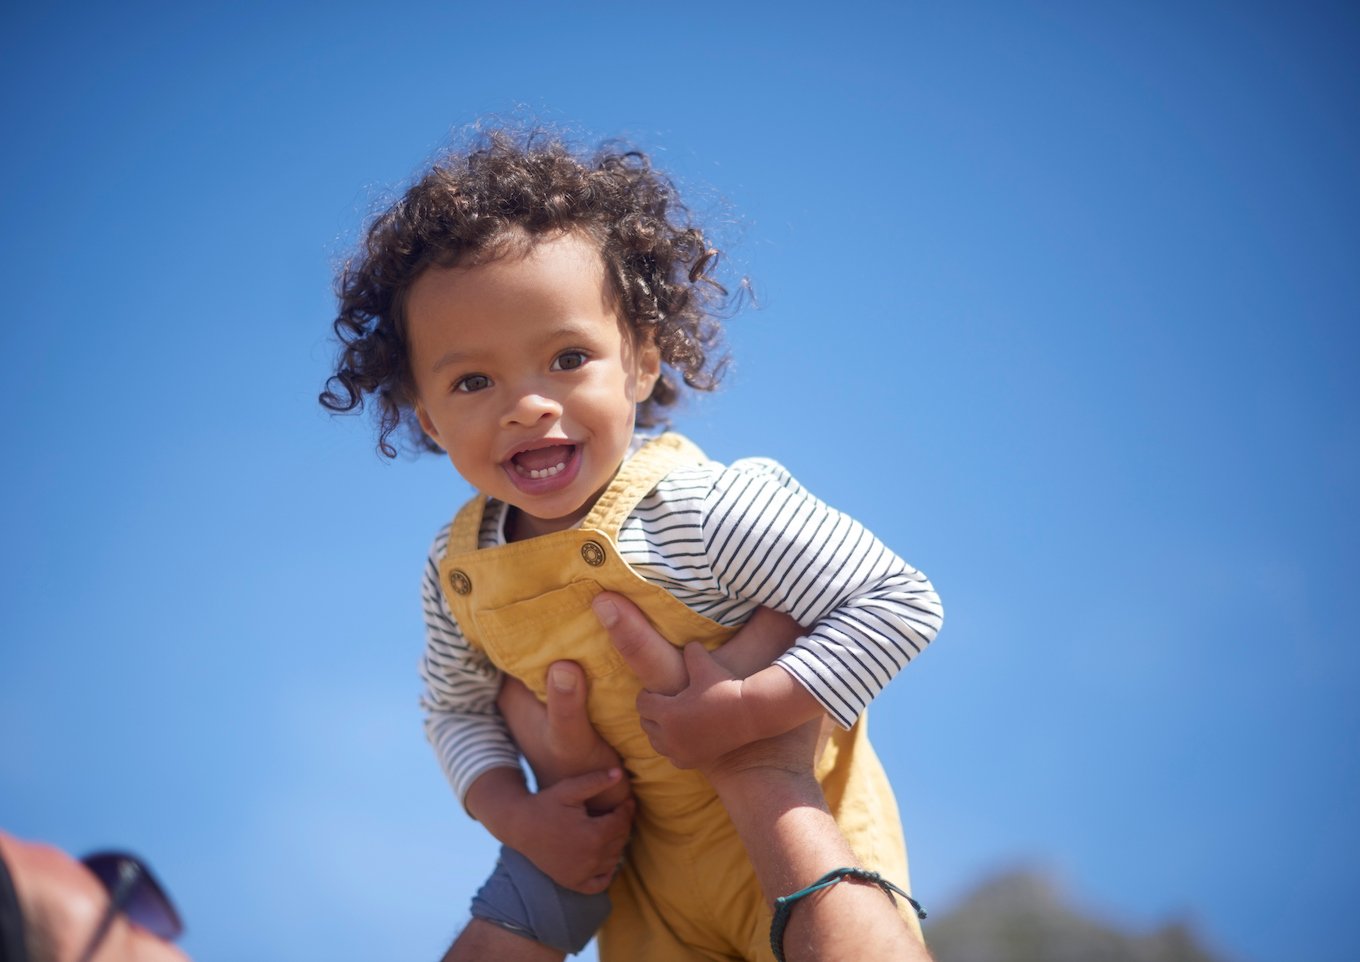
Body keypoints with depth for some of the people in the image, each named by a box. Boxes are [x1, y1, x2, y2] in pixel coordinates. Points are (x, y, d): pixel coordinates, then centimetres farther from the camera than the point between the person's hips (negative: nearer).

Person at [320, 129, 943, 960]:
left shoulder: (711, 510, -27)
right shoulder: (458, 571, -9)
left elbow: (902, 603, -25)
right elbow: (457, 707, 9)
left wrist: (745, 709, -30)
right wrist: (512, 813, -10)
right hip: (649, 865, 5)